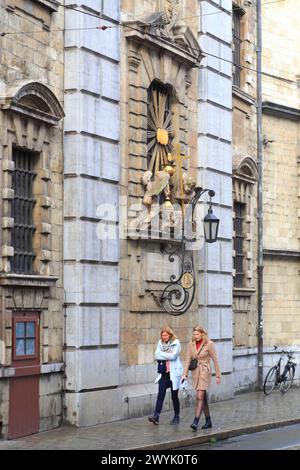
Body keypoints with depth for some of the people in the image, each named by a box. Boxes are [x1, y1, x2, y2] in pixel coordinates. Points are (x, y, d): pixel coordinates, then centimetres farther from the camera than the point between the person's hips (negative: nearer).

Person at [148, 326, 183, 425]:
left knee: (174, 396, 5)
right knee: (161, 394, -9)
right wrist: (168, 356, -13)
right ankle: (156, 415, -15)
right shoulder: (160, 343, 8)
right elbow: (156, 355, -2)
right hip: (164, 372, 3)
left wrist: (162, 354, -9)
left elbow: (173, 356, -17)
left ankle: (176, 417, 18)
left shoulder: (176, 343, -5)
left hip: (174, 372, -3)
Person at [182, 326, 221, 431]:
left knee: (200, 397, -14)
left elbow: (215, 360, -5)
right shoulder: (191, 344, 4)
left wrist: (218, 375, -4)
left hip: (205, 372, -5)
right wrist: (185, 374, -6)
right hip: (195, 372, 5)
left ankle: (196, 422, -19)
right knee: (203, 397, 12)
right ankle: (208, 421, 22)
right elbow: (188, 359, 3)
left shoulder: (209, 344, -8)